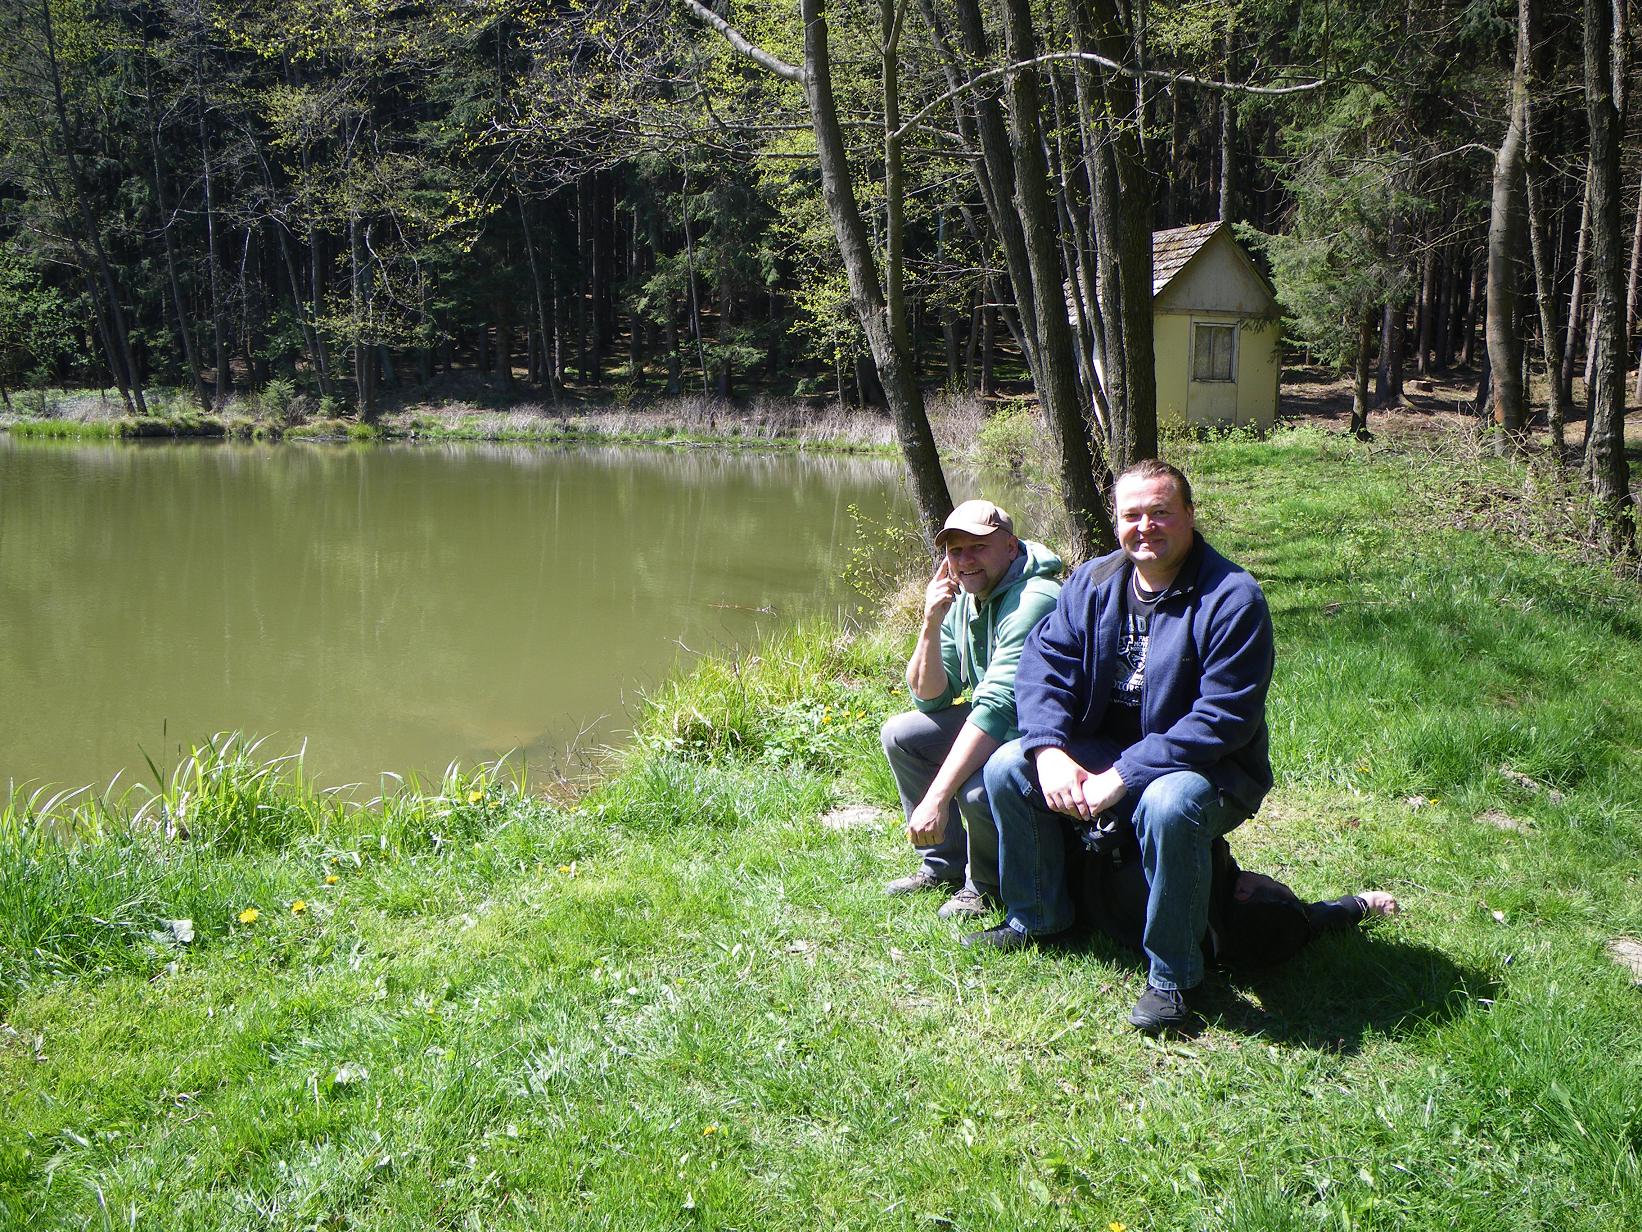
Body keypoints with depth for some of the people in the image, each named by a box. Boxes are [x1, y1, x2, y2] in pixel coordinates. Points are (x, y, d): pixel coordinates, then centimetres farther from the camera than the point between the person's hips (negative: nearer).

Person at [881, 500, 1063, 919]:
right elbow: (929, 699, 4)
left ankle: (986, 886, 0)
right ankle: (946, 866, 16)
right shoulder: (962, 599, 1)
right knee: (900, 735, 5)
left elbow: (999, 707, -34)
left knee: (976, 786, -33)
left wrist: (937, 797, -37)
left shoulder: (1033, 601, -27)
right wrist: (931, 625, -14)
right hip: (1000, 726, 9)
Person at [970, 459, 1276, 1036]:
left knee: (1169, 805, -39)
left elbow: (1223, 719, -26)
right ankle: (1036, 919, 14)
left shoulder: (1232, 598, -20)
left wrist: (1122, 777, -30)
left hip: (1207, 768, -6)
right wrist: (1049, 750, -24)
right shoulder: (1093, 582, 0)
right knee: (1007, 767, -7)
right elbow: (1044, 660, -4)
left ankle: (1173, 977, -18)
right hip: (1104, 751, 7)